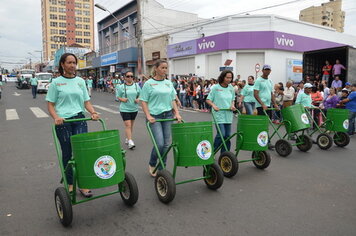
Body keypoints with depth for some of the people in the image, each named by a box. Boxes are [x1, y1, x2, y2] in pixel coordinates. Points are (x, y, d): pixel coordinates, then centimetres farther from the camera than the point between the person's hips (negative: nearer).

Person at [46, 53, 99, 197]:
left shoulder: (80, 81, 11)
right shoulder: (56, 82, 2)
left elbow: (86, 102, 11)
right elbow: (50, 104, 1)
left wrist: (93, 113, -8)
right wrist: (56, 117, -17)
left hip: (80, 120, 2)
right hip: (63, 121, -2)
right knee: (67, 153, 7)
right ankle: (69, 184, 24)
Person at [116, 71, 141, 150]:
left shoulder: (136, 86, 3)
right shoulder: (121, 87, -4)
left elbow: (140, 95, 12)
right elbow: (118, 96, 2)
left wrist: (138, 100, -8)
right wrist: (122, 99, -17)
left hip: (134, 109, 4)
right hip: (125, 109, -4)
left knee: (131, 125, 14)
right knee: (128, 125, -11)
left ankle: (127, 138, 31)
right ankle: (130, 141, -10)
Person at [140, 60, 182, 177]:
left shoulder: (169, 83, 11)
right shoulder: (149, 83, -3)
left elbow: (173, 100, 14)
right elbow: (143, 101, -4)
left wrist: (177, 113, 2)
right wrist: (148, 116, -14)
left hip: (168, 115, 5)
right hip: (154, 116, -5)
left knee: (166, 144, 5)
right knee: (159, 143, -12)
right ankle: (152, 165, 16)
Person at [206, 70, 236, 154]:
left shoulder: (231, 88, 9)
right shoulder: (215, 88, -6)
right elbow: (208, 100, -3)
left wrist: (232, 105, 0)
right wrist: (213, 105, -21)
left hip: (228, 115, 6)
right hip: (218, 114, -5)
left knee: (227, 135, 7)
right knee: (221, 134, -13)